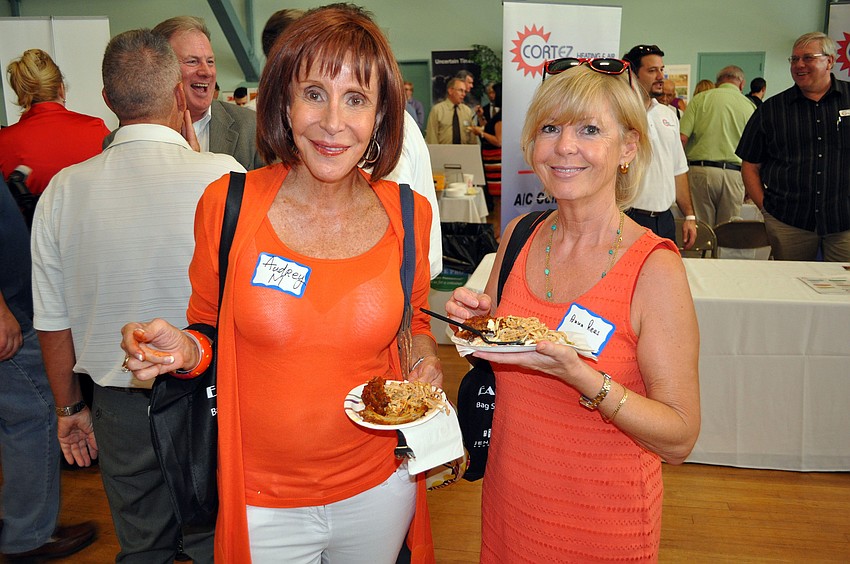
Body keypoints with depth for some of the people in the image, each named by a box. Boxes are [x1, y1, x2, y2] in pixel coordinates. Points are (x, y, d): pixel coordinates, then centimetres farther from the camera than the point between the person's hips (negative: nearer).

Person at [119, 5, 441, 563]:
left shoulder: (408, 213, -7)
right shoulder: (227, 204, -12)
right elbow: (210, 331, 1)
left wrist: (425, 360, -10)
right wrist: (184, 349, -20)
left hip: (379, 489, 2)